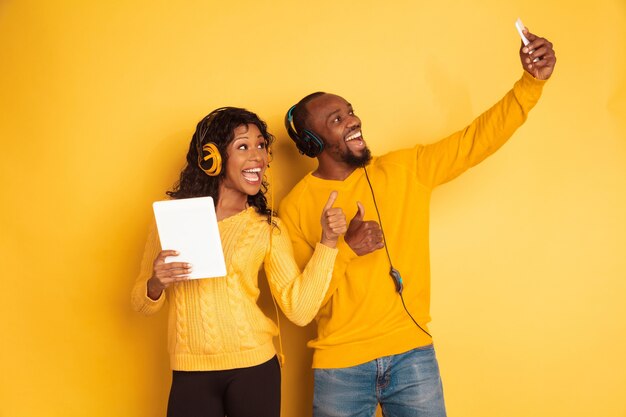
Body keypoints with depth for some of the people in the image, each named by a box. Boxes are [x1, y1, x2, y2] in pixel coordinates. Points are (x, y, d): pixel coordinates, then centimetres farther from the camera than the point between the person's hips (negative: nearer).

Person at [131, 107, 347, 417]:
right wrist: (156, 284, -15)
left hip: (254, 368, 0)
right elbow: (142, 304, 7)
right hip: (191, 374, 0)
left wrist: (328, 241, -13)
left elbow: (300, 310, -9)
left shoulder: (268, 228, 1)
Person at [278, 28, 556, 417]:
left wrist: (533, 80, -9)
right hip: (341, 366, -1)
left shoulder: (406, 169, 2)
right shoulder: (296, 206, -4)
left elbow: (477, 139, 1)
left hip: (413, 355, 2)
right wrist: (343, 250, -20)